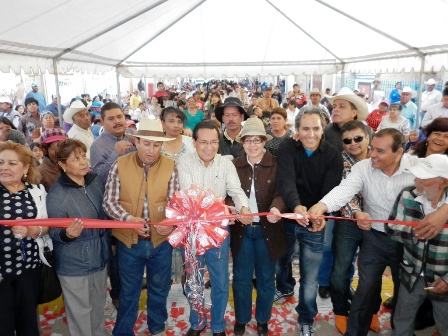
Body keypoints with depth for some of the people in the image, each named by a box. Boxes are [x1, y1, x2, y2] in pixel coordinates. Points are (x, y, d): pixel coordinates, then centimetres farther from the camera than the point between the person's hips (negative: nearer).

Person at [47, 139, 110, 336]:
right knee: (80, 313, 11)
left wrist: (109, 243, 14)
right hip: (74, 264, -5)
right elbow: (55, 233, -13)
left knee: (98, 307, 22)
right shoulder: (56, 195, -19)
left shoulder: (95, 181, -4)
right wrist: (67, 234, -35)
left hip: (99, 257, 5)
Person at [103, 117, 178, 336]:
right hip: (129, 241, -1)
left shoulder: (170, 167, -7)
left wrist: (171, 223, -26)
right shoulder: (120, 165, -9)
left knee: (159, 289, 21)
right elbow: (109, 201, -8)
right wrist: (128, 218, -25)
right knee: (129, 292, 19)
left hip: (161, 240, 1)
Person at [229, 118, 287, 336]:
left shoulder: (276, 164, -6)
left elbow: (281, 193, -15)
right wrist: (230, 208, -25)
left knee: (266, 278, 15)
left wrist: (276, 208, -37)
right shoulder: (234, 165, 1)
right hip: (241, 230, 1)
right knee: (241, 278, 14)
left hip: (267, 230, -1)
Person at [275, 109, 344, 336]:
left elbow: (331, 190, -19)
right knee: (282, 259, 25)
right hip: (287, 217, 1)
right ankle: (285, 287, 58)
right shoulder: (287, 147, -14)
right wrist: (296, 205, -47)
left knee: (310, 276, 8)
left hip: (314, 223, -1)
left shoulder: (333, 155, -11)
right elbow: (285, 179, -29)